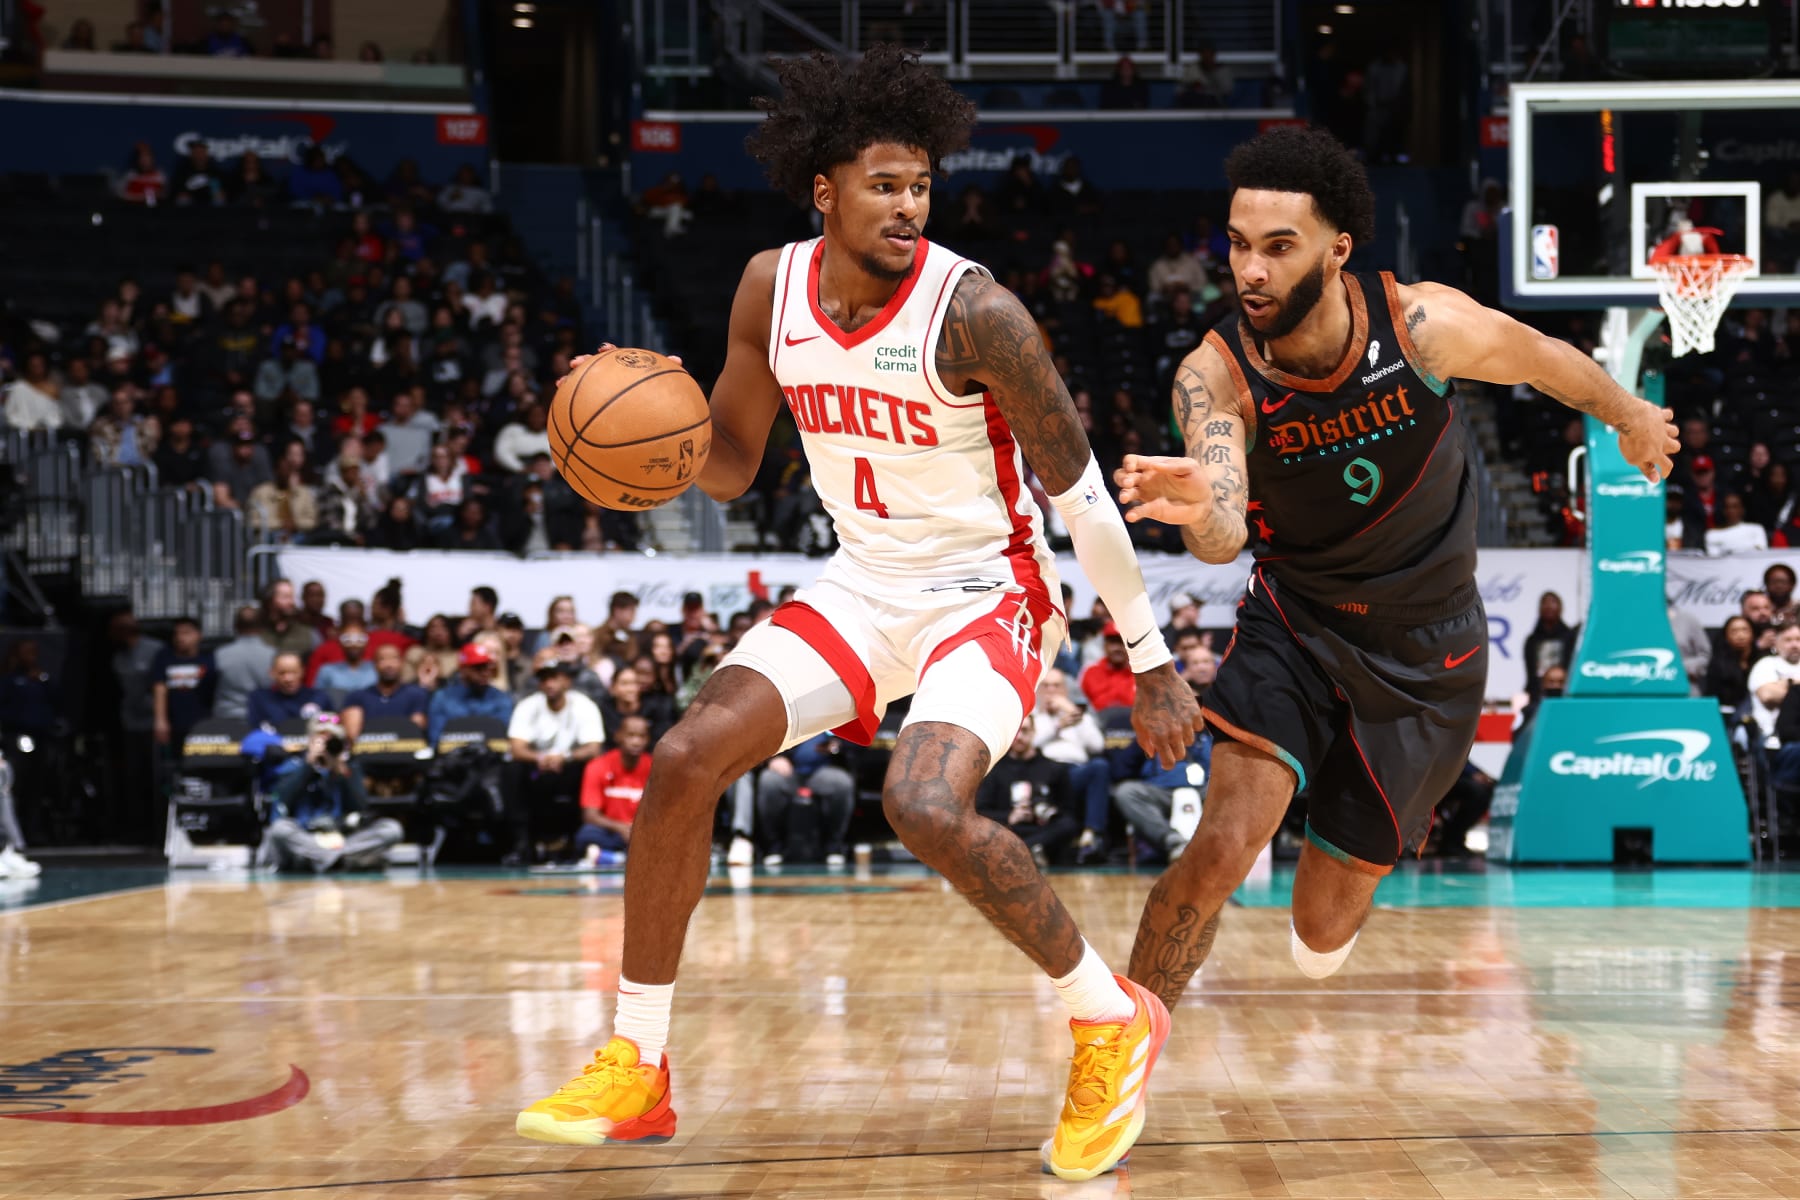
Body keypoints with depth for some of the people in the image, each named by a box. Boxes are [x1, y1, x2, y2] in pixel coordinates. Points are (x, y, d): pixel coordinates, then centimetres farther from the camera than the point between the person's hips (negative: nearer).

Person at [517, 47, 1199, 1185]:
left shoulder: (972, 309, -21)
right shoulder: (773, 288, -3)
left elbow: (1081, 492, -15)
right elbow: (729, 463, 9)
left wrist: (1154, 661, -11)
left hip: (986, 592, -6)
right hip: (862, 585, 6)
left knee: (927, 806, -30)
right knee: (686, 758, -9)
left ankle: (1115, 1022, -5)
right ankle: (636, 1069, 4)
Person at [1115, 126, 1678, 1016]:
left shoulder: (1424, 325, -22)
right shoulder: (1214, 378, -23)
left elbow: (1545, 359, 0)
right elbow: (1224, 539, -39)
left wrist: (1631, 416, 19)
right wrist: (1199, 515, -64)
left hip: (1425, 650, 1)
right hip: (1294, 618, -1)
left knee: (1322, 933, 7)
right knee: (1219, 849, -24)